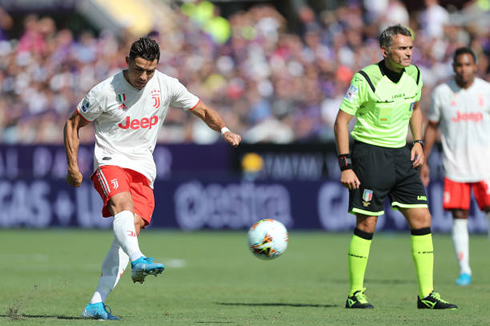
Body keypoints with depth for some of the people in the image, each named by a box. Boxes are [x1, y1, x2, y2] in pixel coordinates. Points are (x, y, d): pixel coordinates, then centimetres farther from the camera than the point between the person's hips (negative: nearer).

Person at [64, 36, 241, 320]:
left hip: (143, 169, 3)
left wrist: (224, 130, -10)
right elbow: (73, 124, 2)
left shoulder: (167, 86, -1)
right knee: (123, 202, -35)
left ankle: (97, 304, -14)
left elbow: (202, 110, 9)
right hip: (110, 161, -3)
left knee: (133, 227, -13)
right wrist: (73, 166, -4)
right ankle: (138, 260, -58)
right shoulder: (106, 91, -10)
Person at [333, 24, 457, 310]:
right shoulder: (366, 79, -15)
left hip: (401, 154, 6)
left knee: (422, 219, -1)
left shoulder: (414, 75, 3)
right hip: (369, 152, -6)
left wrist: (418, 142, 8)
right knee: (367, 224, -5)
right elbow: (341, 120, -11)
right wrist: (346, 166, -16)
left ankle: (427, 294, 4)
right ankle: (356, 294, 7)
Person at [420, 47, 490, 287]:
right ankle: (464, 270, 3)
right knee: (459, 218, -3)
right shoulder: (441, 93, 2)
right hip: (454, 166, 1)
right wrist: (423, 162, 9)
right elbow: (432, 127, 11)